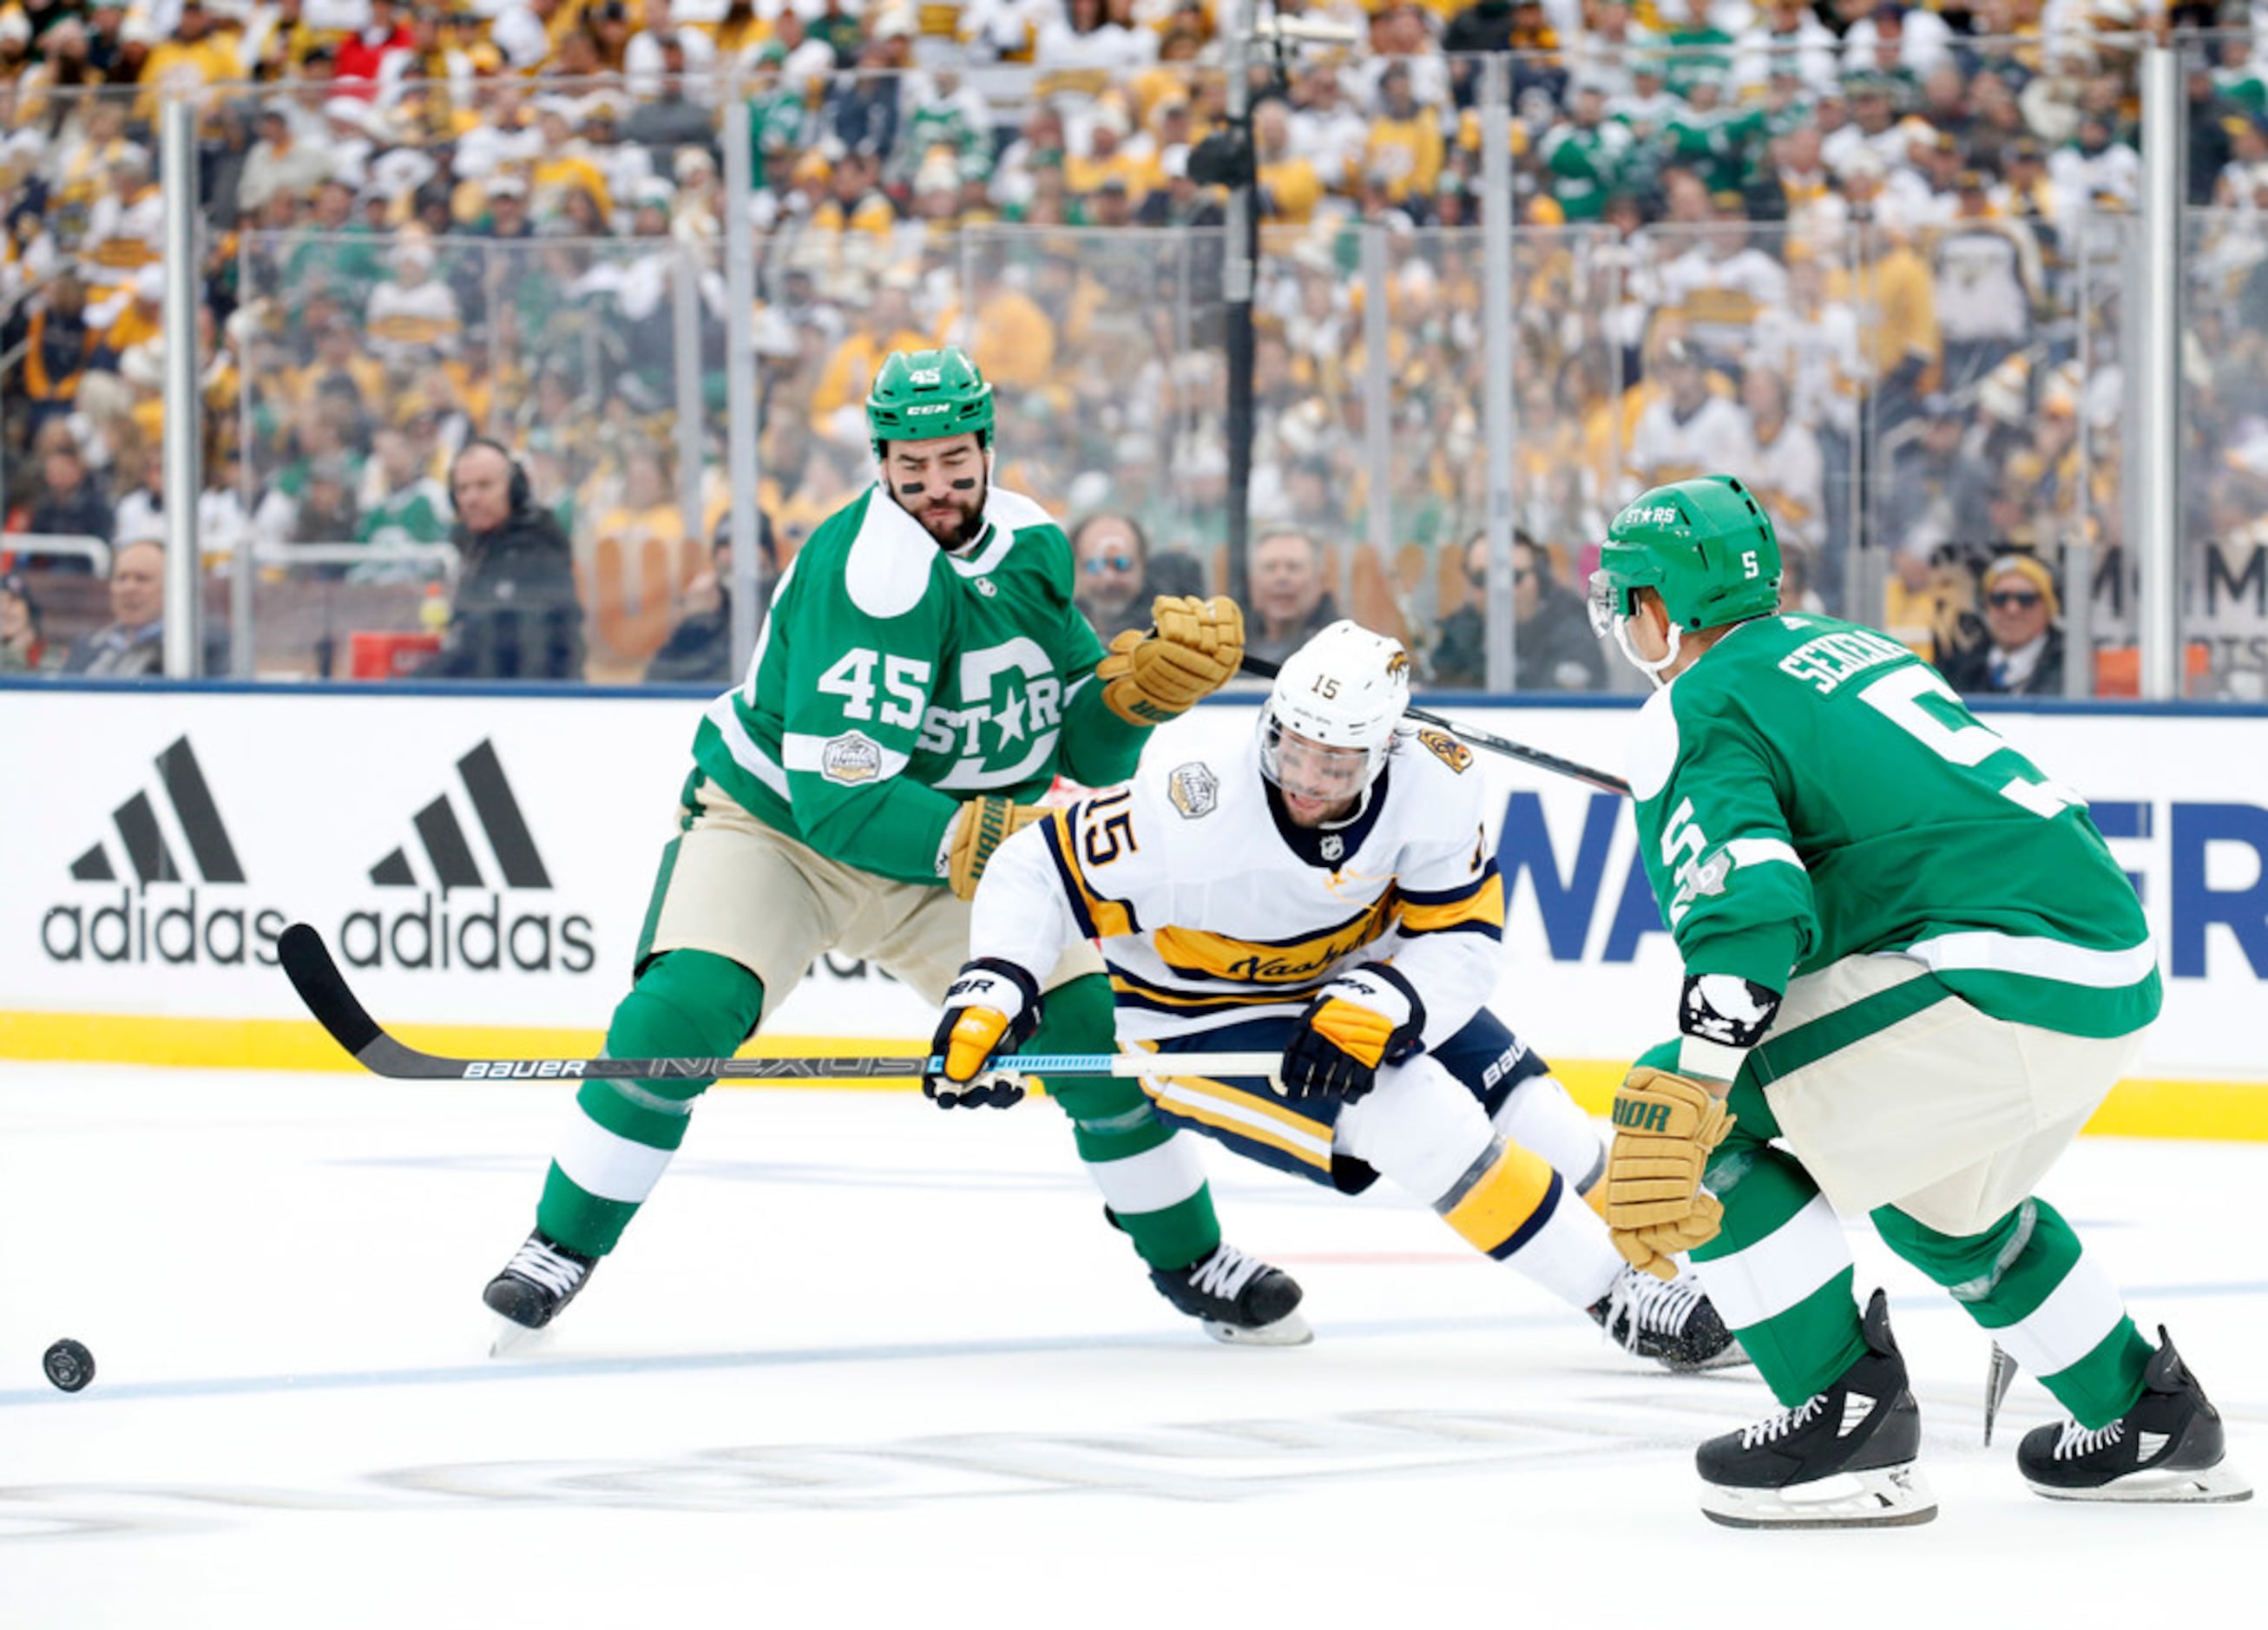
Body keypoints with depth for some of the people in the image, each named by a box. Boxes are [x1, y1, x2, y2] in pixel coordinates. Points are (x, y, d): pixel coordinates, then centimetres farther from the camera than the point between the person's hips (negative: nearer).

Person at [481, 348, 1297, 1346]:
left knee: (1086, 1021, -7)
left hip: (945, 851, 5)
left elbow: (1087, 750, 2)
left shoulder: (1032, 547, -5)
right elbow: (836, 794, -34)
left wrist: (1149, 681, -17)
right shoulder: (867, 572, -29)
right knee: (678, 1011, -27)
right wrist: (986, 841, -41)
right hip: (776, 823, -5)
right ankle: (564, 1246, -10)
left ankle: (1192, 1260, 12)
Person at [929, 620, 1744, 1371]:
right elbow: (1040, 869, -24)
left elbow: (1460, 940, -18)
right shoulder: (1197, 816, -34)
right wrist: (993, 989, -38)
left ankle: (1667, 1265, 24)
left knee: (1533, 1113, 0)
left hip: (1351, 980, 5)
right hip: (1201, 1020, -5)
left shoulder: (1431, 779, -23)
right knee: (1416, 1116, -23)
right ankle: (1616, 1293, -13)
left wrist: (1373, 1011, -36)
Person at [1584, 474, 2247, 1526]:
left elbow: (1747, 907, -20)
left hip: (2003, 971, -9)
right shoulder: (1849, 649, 25)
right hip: (2116, 963, 9)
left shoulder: (1695, 714, -2)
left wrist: (1672, 1110, -28)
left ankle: (1850, 1413, -5)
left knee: (1709, 1121, -5)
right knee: (1932, 1190, 32)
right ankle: (2147, 1419, 37)